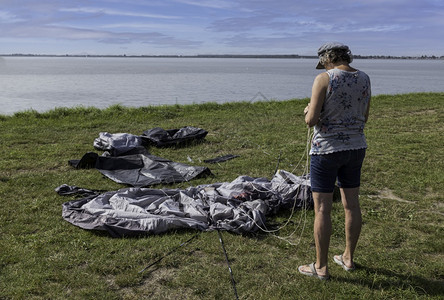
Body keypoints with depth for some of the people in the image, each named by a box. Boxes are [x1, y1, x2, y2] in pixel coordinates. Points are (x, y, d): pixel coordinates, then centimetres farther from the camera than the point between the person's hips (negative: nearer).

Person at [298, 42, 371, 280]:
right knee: (351, 204, 16)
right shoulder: (364, 79, 4)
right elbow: (363, 119, 12)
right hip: (355, 148, 7)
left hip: (327, 149, -6)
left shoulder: (324, 79, -14)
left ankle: (321, 267, 11)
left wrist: (308, 112, 4)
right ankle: (348, 258, 31)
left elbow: (311, 120, -17)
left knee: (322, 208, 2)